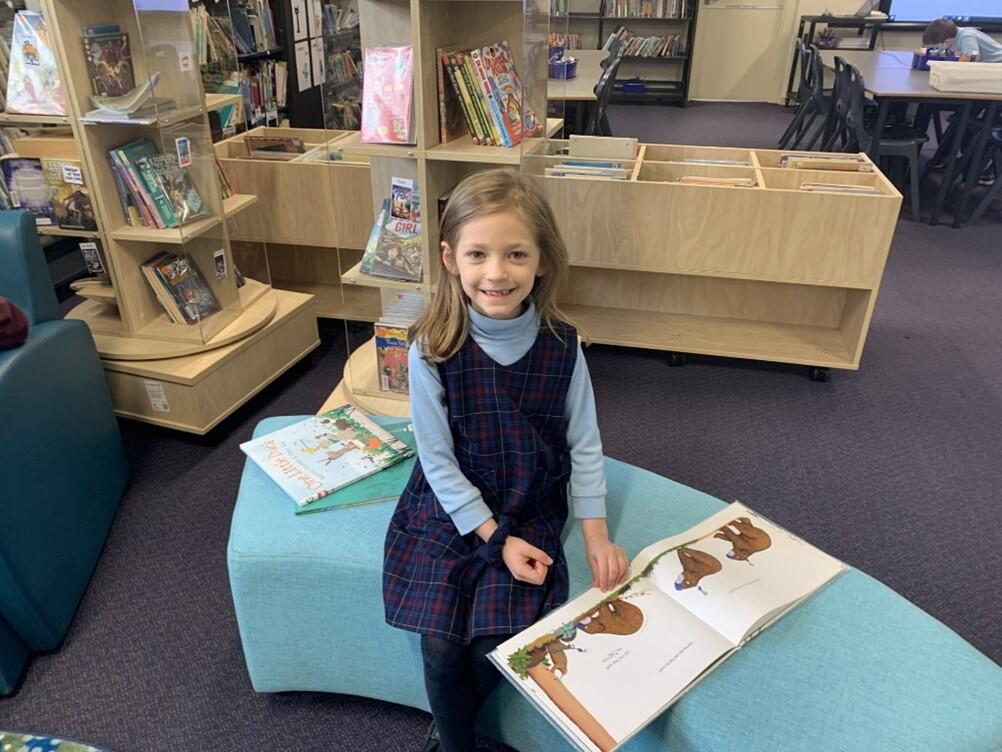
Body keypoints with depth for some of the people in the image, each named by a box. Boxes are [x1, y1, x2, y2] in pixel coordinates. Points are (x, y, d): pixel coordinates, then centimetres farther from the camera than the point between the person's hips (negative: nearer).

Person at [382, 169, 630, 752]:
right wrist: (495, 537, -12)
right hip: (450, 509, -1)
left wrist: (597, 535, -6)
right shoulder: (433, 350, -17)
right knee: (441, 643, -12)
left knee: (496, 644, -10)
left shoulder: (562, 345, -12)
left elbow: (584, 444, -2)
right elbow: (438, 460, -11)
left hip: (532, 511, 1)